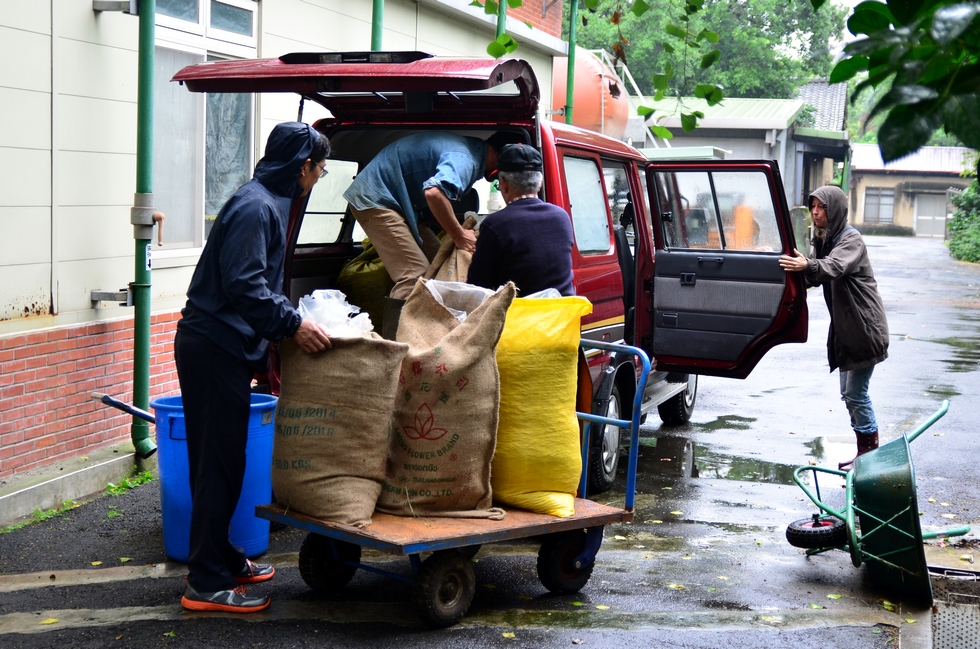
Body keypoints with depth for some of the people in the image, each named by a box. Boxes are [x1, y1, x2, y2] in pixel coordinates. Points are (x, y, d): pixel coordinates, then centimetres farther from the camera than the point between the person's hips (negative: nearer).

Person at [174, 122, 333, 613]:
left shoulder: (267, 202, 17)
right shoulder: (256, 207, -16)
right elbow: (244, 285, -25)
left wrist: (289, 323, 21)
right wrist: (292, 324, -24)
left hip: (221, 348, 10)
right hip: (214, 349, -10)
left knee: (222, 460, 16)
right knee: (218, 463, -6)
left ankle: (220, 558, 28)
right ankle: (207, 584, 0)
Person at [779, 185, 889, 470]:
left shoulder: (851, 239, -16)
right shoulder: (823, 240, 12)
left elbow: (835, 266, -36)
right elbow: (817, 277, 8)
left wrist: (808, 265, -55)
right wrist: (797, 268, -11)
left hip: (865, 328, -9)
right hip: (845, 329, 9)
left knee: (856, 394, -7)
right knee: (849, 394, 14)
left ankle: (871, 452, 4)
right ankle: (864, 451, 25)